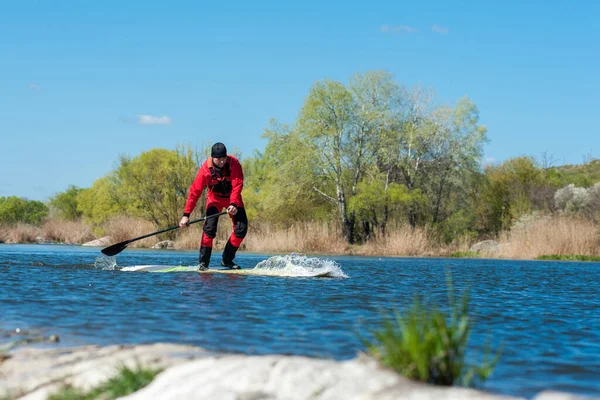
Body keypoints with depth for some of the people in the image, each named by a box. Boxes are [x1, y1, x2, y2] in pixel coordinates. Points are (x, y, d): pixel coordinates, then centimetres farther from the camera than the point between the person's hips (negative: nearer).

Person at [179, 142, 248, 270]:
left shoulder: (234, 163, -25)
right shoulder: (206, 169, -26)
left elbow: (237, 186, -27)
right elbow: (194, 192, -25)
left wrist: (233, 204, -43)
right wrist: (186, 215, -29)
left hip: (233, 198, 2)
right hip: (215, 199, -2)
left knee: (241, 228, -9)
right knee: (210, 227, -22)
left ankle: (227, 259, 6)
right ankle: (203, 262, -13)